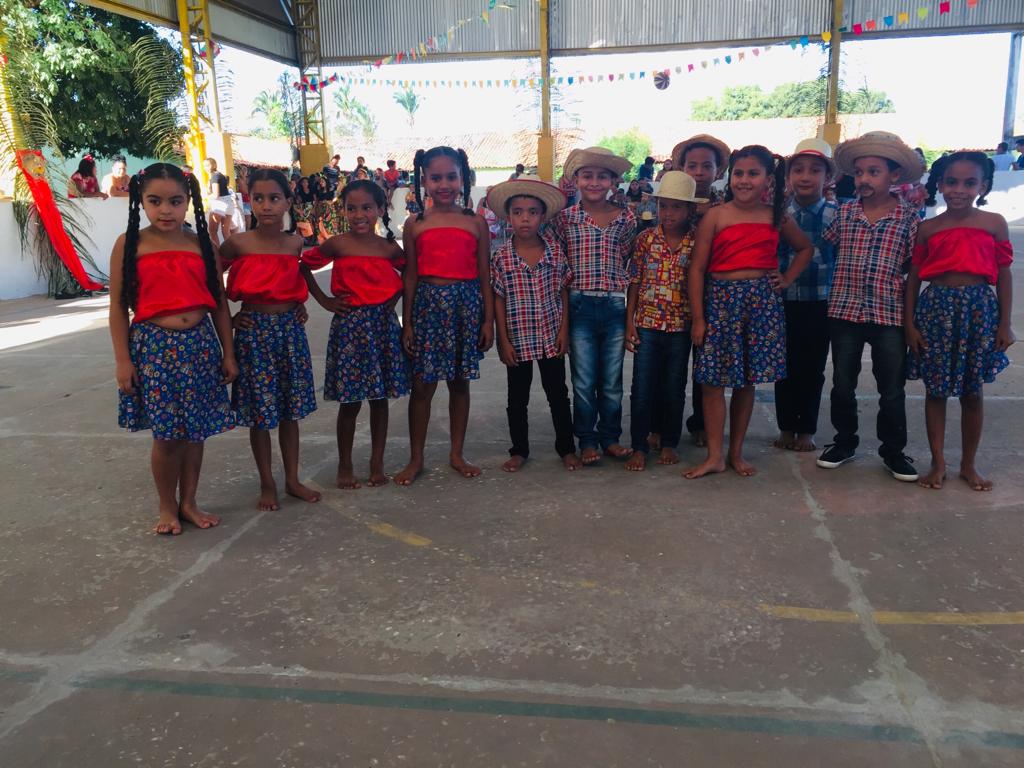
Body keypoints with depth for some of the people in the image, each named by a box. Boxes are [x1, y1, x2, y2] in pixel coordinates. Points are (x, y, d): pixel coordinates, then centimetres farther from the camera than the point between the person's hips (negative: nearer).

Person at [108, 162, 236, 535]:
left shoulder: (202, 244, 4)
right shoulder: (129, 245, -3)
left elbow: (219, 303, 8)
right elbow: (118, 306, -2)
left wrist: (228, 353, 7)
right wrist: (123, 360, -6)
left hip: (200, 344, 3)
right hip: (154, 346, -2)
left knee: (195, 430, 10)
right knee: (165, 434, 1)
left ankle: (188, 502, 27)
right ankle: (167, 507, 21)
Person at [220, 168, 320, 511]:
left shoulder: (295, 242, 3)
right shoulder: (238, 243, -9)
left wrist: (301, 305, 10)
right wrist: (226, 317, -4)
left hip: (291, 329, 4)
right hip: (254, 332, -3)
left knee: (291, 409, 11)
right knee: (260, 412, 3)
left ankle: (293, 479, 23)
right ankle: (267, 485, 18)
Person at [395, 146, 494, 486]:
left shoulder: (475, 223, 2)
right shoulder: (415, 225, 2)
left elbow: (484, 276, 3)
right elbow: (410, 277, 4)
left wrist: (489, 319, 1)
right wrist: (407, 323, 2)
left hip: (466, 305, 1)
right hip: (427, 304, 0)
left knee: (459, 382, 11)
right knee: (422, 385, 3)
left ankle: (457, 454, 24)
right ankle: (415, 459, 16)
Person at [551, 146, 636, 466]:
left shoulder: (625, 218, 4)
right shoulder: (565, 218, 0)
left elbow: (630, 261, 11)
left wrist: (619, 283, -2)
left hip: (615, 305, 1)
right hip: (580, 306, -1)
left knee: (612, 380, 10)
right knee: (583, 380, 6)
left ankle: (610, 436, 24)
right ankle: (587, 440, 19)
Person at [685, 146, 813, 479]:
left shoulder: (776, 218, 7)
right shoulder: (715, 216, -2)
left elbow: (806, 248, 25)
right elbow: (697, 268, -4)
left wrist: (787, 279, 9)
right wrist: (698, 318, -7)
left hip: (762, 301, 3)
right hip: (720, 299, -2)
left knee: (747, 380, 8)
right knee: (713, 381, -3)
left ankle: (736, 452, 21)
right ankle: (715, 455, 8)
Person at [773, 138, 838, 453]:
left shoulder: (836, 215, -2)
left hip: (820, 303, -1)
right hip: (783, 301, 1)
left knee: (812, 368, 8)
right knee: (785, 366, 9)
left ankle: (807, 430, 21)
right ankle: (786, 427, 23)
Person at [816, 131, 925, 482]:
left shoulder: (909, 218, -2)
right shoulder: (844, 212, 2)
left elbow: (915, 265, 0)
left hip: (890, 314, -1)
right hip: (844, 311, 2)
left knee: (892, 390, 8)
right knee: (842, 384, 11)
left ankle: (893, 450, 23)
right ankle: (845, 441, 29)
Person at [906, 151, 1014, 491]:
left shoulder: (994, 224, 1)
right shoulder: (927, 229, 2)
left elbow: (1004, 275, 3)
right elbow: (913, 277, 4)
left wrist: (1005, 323, 0)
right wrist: (910, 323, -1)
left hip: (979, 310, 0)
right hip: (936, 309, 0)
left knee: (972, 391, 9)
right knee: (935, 390, 6)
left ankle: (969, 464, 24)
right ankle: (938, 463, 19)